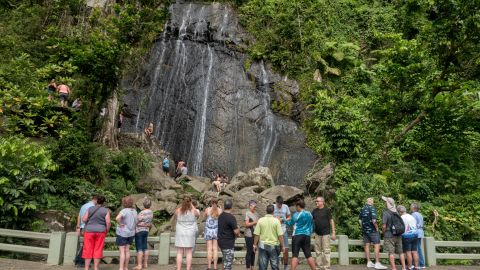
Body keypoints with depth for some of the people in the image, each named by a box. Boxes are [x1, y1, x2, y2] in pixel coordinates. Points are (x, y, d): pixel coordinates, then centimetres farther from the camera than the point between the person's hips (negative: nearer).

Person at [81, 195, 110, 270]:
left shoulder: (90, 209, -2)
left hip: (89, 231, 0)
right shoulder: (106, 211, -4)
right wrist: (106, 231, 3)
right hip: (100, 232, 0)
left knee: (88, 250, 6)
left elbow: (84, 219, -5)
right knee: (98, 250, 6)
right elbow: (108, 222, -11)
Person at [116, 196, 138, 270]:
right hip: (131, 233, 6)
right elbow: (135, 222, 11)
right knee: (127, 250, 13)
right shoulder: (134, 211, 4)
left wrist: (120, 224, -21)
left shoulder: (124, 211, -18)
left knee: (122, 251, -2)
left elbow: (117, 218, -36)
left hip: (122, 233, -6)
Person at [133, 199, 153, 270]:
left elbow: (136, 222, -13)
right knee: (145, 247, 11)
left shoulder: (142, 213, -20)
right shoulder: (151, 212, 2)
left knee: (139, 248, -3)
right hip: (146, 230, 7)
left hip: (139, 231, -7)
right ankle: (145, 264, 17)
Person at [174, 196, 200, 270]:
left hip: (180, 234, 0)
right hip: (190, 234, 0)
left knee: (179, 253, 6)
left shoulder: (178, 210, -6)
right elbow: (197, 215, 16)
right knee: (189, 253, 6)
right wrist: (192, 206, 16)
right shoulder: (193, 211, -7)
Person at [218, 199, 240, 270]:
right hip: (228, 243, -8)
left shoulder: (220, 216, 5)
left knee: (226, 261, 21)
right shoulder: (231, 217, -20)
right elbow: (236, 232, -22)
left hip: (221, 241, 8)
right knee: (228, 262, 0)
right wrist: (238, 230, 1)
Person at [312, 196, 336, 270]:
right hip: (317, 234, 5)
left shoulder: (327, 210, -3)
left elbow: (331, 221, -3)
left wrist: (333, 233, -7)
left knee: (326, 251, -3)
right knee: (318, 251, 9)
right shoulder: (314, 211, 9)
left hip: (325, 233, -5)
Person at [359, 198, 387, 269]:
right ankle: (377, 263, -3)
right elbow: (374, 220, -23)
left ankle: (369, 262, 14)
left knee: (367, 246, 9)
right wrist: (377, 228, -9)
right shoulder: (372, 208, -14)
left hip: (365, 230, 7)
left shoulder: (362, 209, 8)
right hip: (372, 230, -7)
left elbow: (360, 220, 13)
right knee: (377, 246, -2)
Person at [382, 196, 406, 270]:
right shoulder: (396, 212, 4)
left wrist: (384, 233, -1)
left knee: (391, 253, 0)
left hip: (389, 236, -6)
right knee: (400, 252, 13)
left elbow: (384, 226, -14)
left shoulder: (385, 213, -14)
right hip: (398, 235, 6)